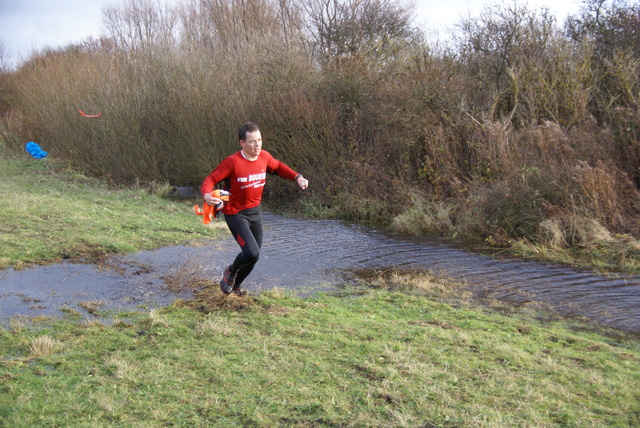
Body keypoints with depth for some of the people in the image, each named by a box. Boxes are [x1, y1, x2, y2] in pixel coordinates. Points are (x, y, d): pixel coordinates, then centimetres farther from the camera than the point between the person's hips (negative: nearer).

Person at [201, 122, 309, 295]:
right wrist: (207, 195, -41)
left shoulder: (265, 157, -5)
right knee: (252, 253, -21)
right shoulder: (232, 162, -22)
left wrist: (297, 177, 2)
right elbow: (210, 179, -19)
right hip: (236, 214, -6)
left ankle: (235, 286, 42)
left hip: (255, 212, 6)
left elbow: (278, 167, 16)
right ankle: (231, 271, 13)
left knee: (254, 255, 15)